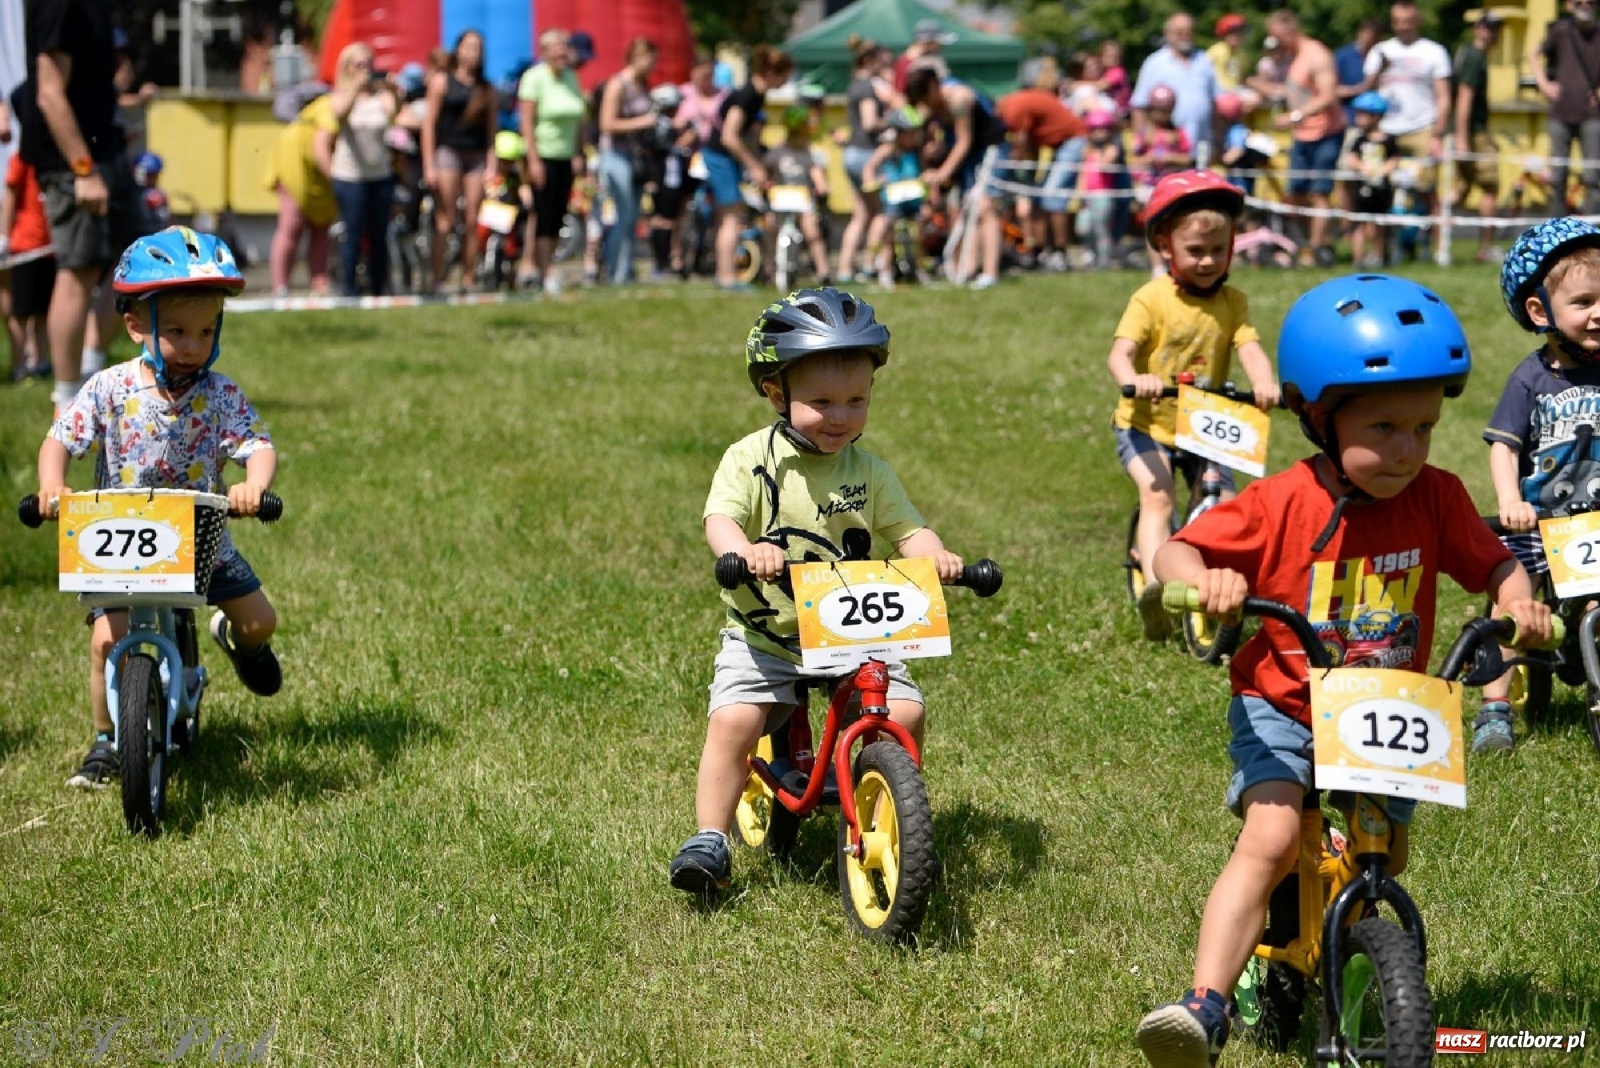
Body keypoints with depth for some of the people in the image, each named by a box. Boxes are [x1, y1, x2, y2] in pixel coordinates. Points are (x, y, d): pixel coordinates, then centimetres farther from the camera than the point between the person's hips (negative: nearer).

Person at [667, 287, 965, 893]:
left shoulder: (870, 473, 4)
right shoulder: (751, 460, -6)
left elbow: (905, 529, -1)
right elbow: (720, 518, -19)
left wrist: (934, 554, -24)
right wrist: (744, 549, -42)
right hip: (763, 634, -2)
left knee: (904, 711, -13)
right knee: (733, 720, -20)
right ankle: (710, 839, -6)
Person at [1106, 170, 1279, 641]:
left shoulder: (1232, 302, 1)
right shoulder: (1152, 299, -10)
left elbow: (1250, 348, -13)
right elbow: (1120, 352, -20)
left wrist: (1264, 383, -36)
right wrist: (1134, 379, -44)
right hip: (1146, 424, -4)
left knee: (1225, 504, -6)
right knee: (1158, 495, -24)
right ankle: (1154, 585, -34)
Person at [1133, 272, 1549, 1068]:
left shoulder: (1436, 500, -8)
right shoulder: (1280, 504, -18)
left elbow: (1491, 562, 4)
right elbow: (1174, 553, -15)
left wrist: (1518, 600, -19)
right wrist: (1205, 581, -38)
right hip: (1281, 709, -4)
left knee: (1385, 853, 13)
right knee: (1269, 838, -23)